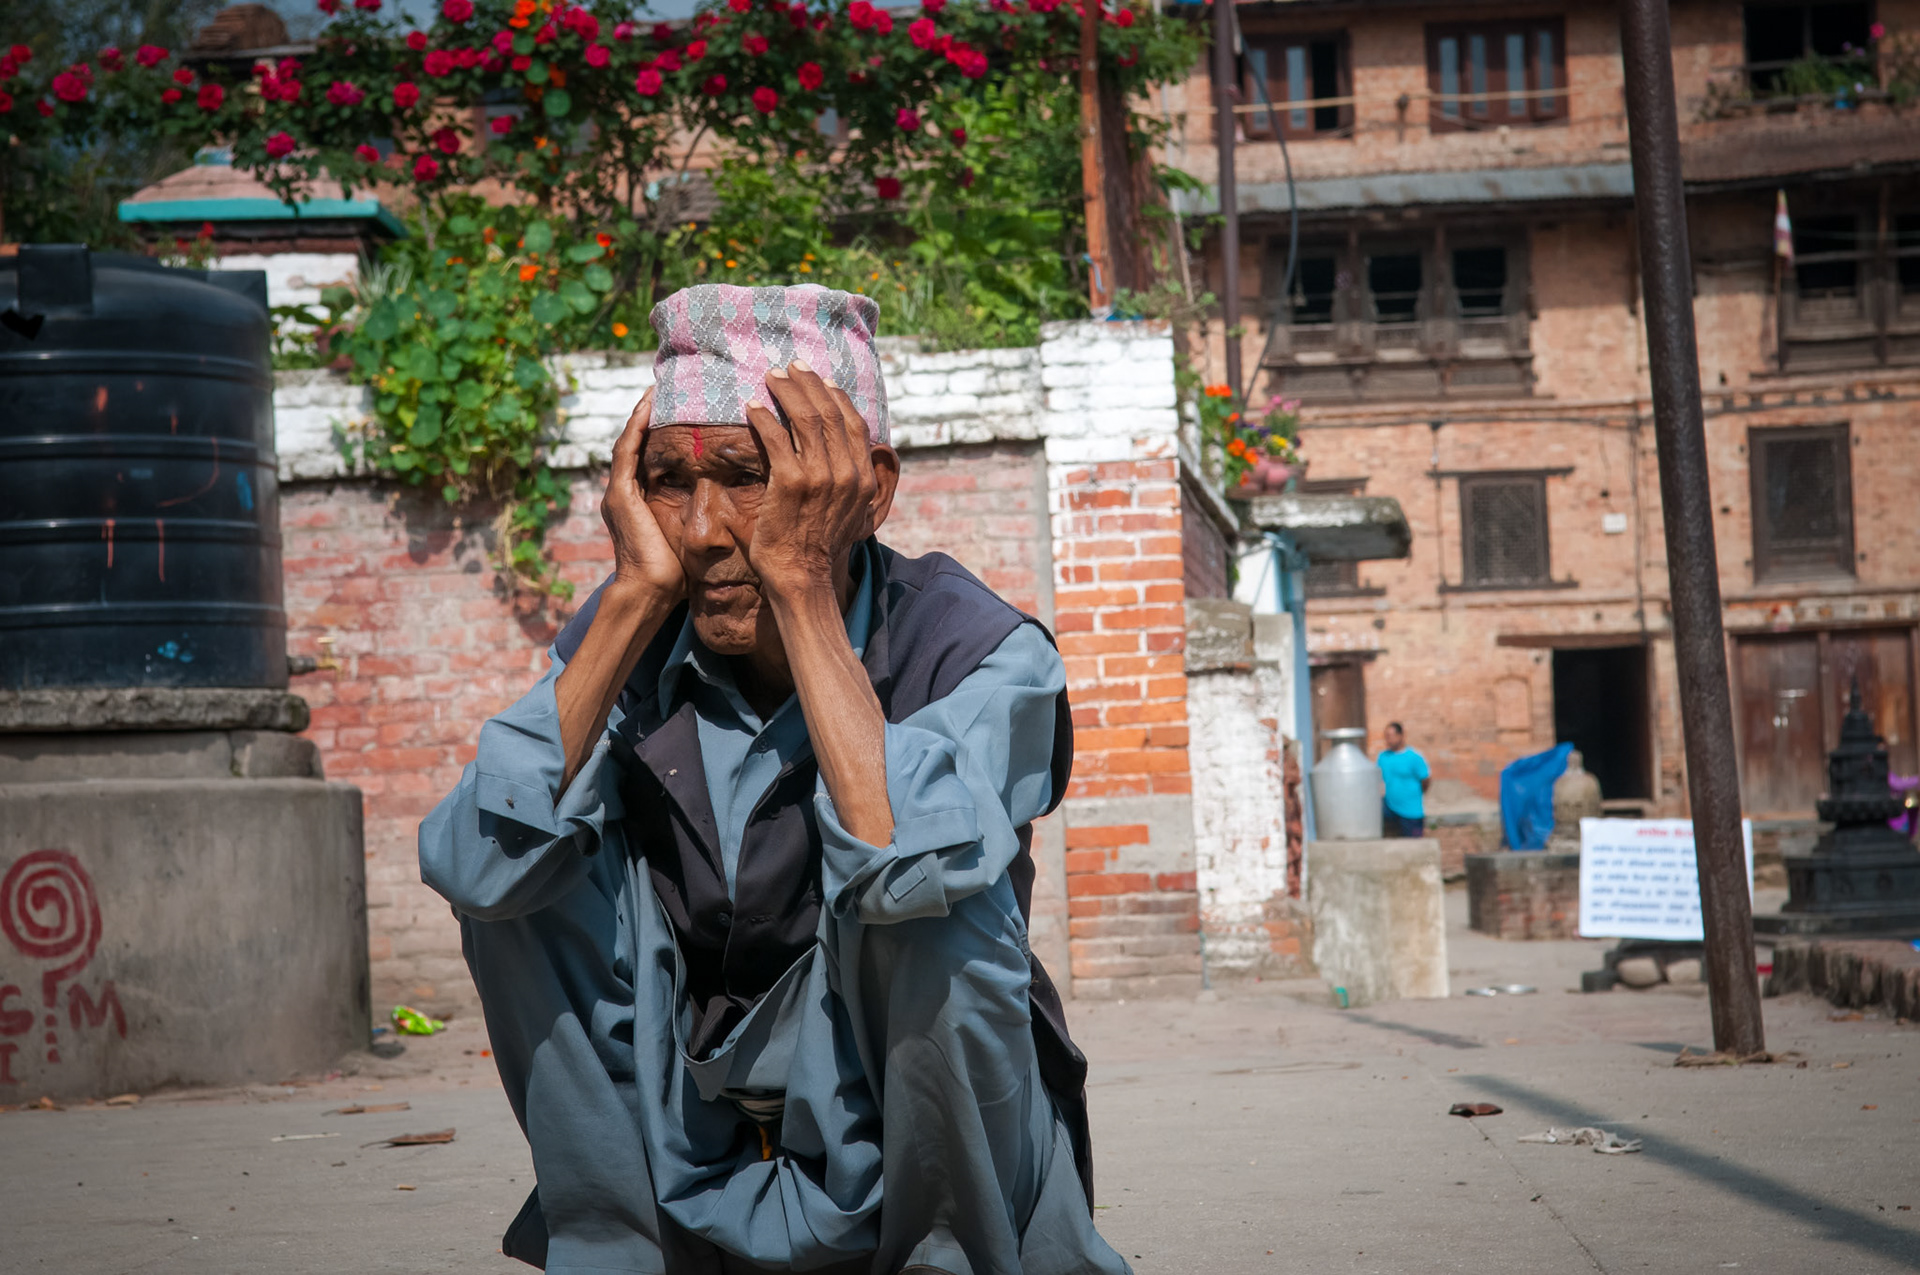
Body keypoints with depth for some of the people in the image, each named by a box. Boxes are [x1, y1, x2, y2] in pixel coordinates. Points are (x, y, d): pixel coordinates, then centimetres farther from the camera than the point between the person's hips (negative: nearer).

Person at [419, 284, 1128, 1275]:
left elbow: (902, 868, -39)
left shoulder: (983, 654, -17)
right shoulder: (630, 637, -6)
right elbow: (469, 868, -23)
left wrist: (801, 583, -31)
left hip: (918, 1156, -4)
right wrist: (636, 594, -22)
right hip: (702, 1187, 4)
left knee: (921, 895, -30)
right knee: (527, 869, -13)